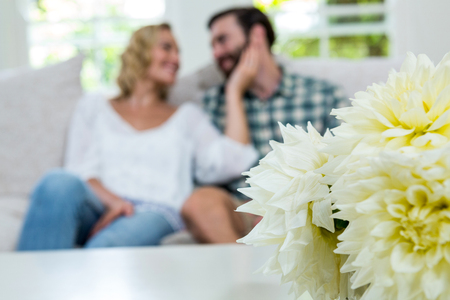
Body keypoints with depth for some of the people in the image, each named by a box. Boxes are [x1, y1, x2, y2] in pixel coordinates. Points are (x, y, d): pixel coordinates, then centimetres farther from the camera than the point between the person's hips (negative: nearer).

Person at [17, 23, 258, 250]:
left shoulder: (188, 117, 27)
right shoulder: (94, 108, 26)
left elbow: (230, 163, 9)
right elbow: (80, 171, 10)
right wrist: (112, 200, -13)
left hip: (156, 213, -1)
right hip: (100, 209, 1)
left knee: (107, 246, -38)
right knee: (59, 183, -36)